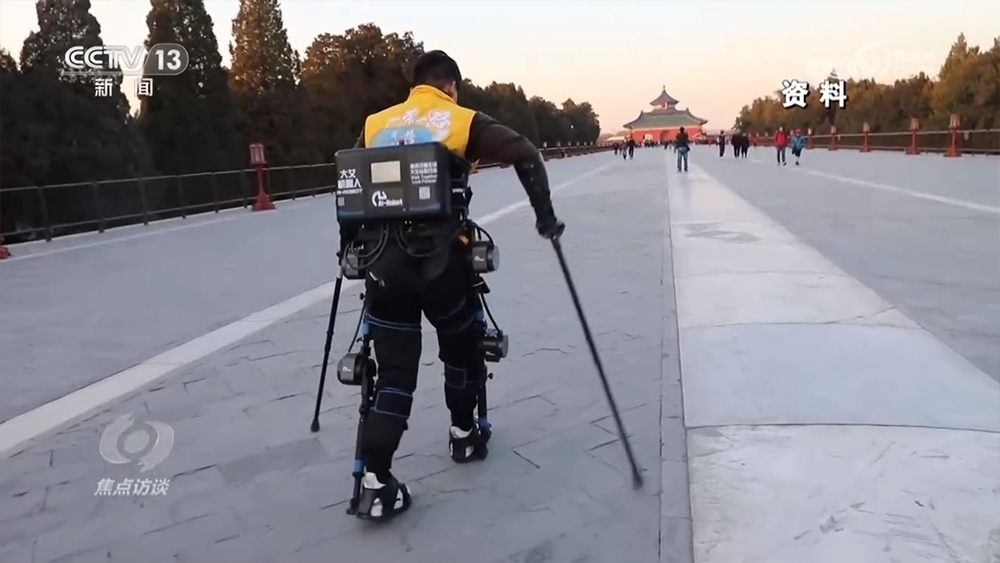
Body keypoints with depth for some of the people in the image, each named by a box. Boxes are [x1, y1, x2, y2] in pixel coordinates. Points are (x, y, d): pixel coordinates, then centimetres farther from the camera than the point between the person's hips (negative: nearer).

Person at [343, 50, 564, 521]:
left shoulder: (374, 125, 14)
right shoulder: (464, 122, 4)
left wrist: (348, 250, 24)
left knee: (394, 370, 8)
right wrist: (545, 216, 2)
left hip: (384, 262, 3)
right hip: (442, 259, -3)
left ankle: (375, 484, 2)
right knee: (462, 348, 22)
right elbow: (524, 155, -6)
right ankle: (464, 435, 39)